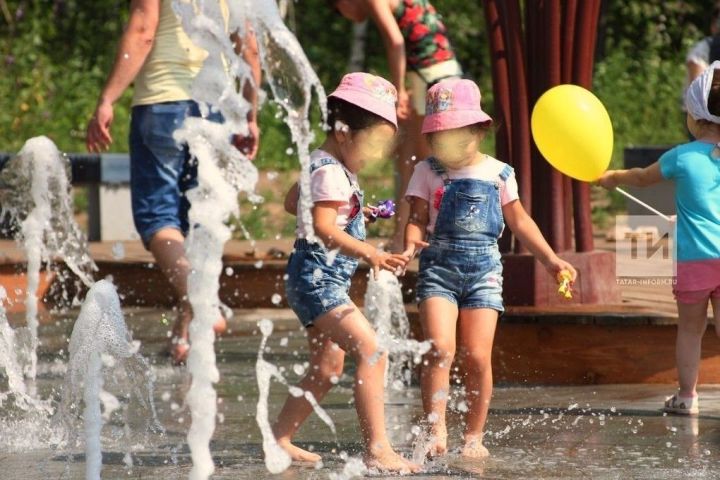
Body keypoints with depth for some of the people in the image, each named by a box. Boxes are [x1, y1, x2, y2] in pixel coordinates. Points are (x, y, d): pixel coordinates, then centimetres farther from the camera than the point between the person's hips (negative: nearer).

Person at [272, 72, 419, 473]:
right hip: (318, 278, -11)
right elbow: (324, 229, -29)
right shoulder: (331, 173, -18)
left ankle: (280, 438, 26)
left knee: (327, 370, 18)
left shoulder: (323, 165, 14)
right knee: (372, 354, -21)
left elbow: (292, 202, 29)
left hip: (324, 279, 11)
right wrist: (369, 253, -40)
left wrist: (347, 214, 29)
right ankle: (378, 450, -27)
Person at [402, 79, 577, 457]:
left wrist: (551, 260, 13)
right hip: (439, 266, -1)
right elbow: (418, 219, 2)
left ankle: (474, 436, 8)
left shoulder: (498, 173, 8)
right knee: (440, 348, -18)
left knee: (477, 356, -4)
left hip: (484, 268, 1)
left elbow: (519, 221, 16)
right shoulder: (428, 172, 5)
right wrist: (411, 245, -19)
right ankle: (436, 430, -14)